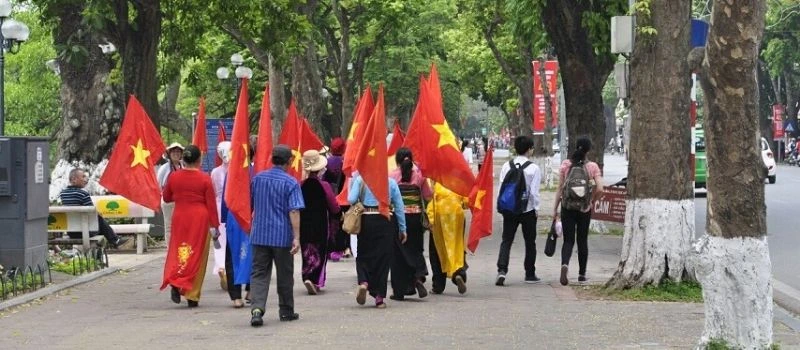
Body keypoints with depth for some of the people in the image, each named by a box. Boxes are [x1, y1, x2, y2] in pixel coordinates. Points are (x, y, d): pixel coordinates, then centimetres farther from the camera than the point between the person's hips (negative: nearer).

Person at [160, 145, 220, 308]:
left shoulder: (173, 177, 0)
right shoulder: (204, 179, -7)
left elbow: (166, 198, 13)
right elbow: (211, 204, -6)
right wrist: (215, 226, 0)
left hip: (180, 217, 2)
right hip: (200, 219, -2)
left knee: (178, 251, 11)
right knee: (197, 256, 5)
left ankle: (175, 282, -16)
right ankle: (192, 296, 7)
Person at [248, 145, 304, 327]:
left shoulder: (257, 178, 5)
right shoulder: (290, 183, -9)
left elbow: (251, 204, 17)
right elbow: (294, 211, -16)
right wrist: (296, 237, -17)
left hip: (259, 235, 3)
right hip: (282, 236, -3)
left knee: (259, 273, 1)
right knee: (284, 275, 11)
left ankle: (257, 308, -18)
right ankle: (286, 311, 22)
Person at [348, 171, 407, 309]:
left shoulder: (360, 180, -3)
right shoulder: (391, 182, 2)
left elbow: (351, 200, -13)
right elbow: (399, 206, 4)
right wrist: (402, 229, 11)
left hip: (366, 221, 0)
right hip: (386, 221, 0)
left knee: (363, 255, 14)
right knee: (383, 257, 7)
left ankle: (363, 282, -13)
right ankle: (379, 297, 6)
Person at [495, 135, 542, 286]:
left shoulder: (506, 166, 0)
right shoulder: (533, 168, -10)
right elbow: (534, 191, -12)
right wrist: (535, 207, 2)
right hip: (528, 210, -2)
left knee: (506, 241, 4)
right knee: (530, 242, 11)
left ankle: (501, 270, -15)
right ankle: (530, 274, 18)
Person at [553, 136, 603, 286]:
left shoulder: (565, 165, -3)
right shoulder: (592, 166, -6)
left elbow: (560, 188, -1)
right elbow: (600, 189, -14)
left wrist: (555, 208, 6)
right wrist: (592, 201, 4)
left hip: (567, 207, 0)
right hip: (585, 209, 0)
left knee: (568, 240, 3)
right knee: (582, 240, 14)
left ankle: (565, 264, -25)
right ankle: (582, 273, 21)